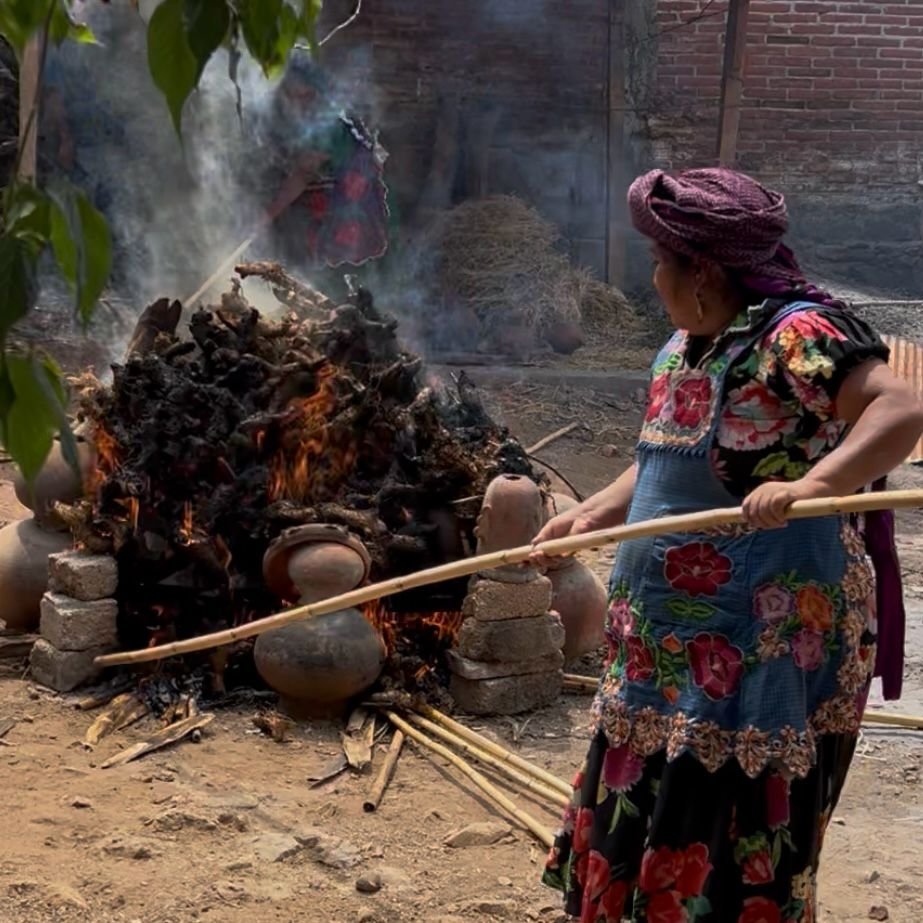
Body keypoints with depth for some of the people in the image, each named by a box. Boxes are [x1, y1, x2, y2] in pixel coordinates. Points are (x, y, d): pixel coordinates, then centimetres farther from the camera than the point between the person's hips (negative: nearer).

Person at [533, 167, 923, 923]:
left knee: (732, 829, 1)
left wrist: (812, 484, -44)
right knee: (650, 812, 20)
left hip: (762, 642, -9)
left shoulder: (795, 334, -19)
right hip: (674, 641, 9)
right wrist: (588, 518, 14)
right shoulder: (682, 350, 10)